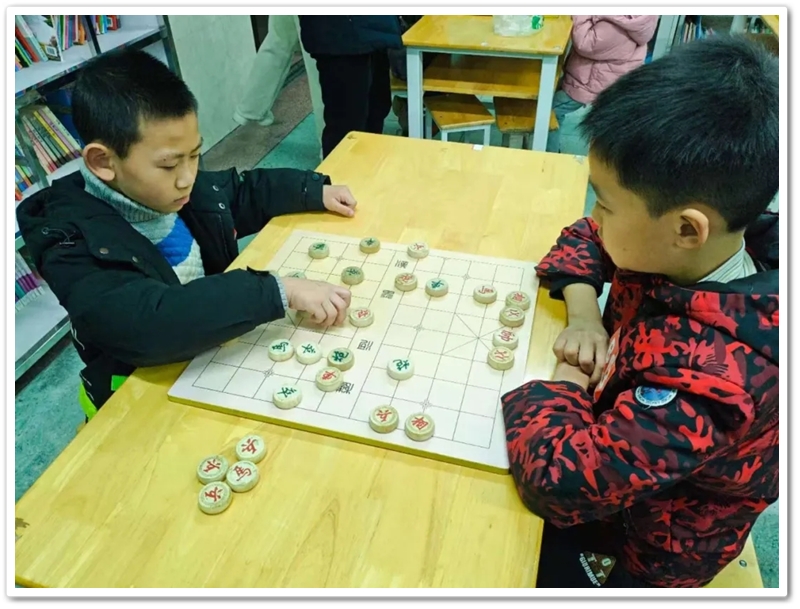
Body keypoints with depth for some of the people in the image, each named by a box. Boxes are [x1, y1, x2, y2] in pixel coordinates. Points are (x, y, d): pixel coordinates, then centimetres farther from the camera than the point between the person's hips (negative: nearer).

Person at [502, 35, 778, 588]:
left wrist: (567, 374, -26)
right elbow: (583, 238, -1)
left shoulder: (711, 376, -40)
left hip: (629, 549, -6)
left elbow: (559, 478, -43)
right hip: (610, 431, 6)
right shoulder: (689, 251, -17)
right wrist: (585, 315, -18)